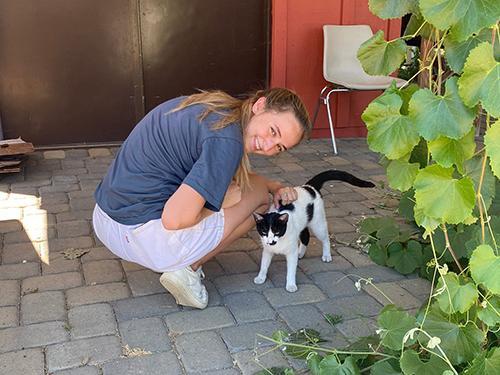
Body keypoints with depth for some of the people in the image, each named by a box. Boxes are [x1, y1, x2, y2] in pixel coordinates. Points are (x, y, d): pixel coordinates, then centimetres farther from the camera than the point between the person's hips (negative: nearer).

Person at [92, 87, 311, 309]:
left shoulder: (212, 107, 8)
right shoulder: (227, 140, -21)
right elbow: (174, 219, -27)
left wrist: (275, 187, 10)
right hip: (142, 236, -9)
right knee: (258, 194, 1)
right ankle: (187, 270, -1)